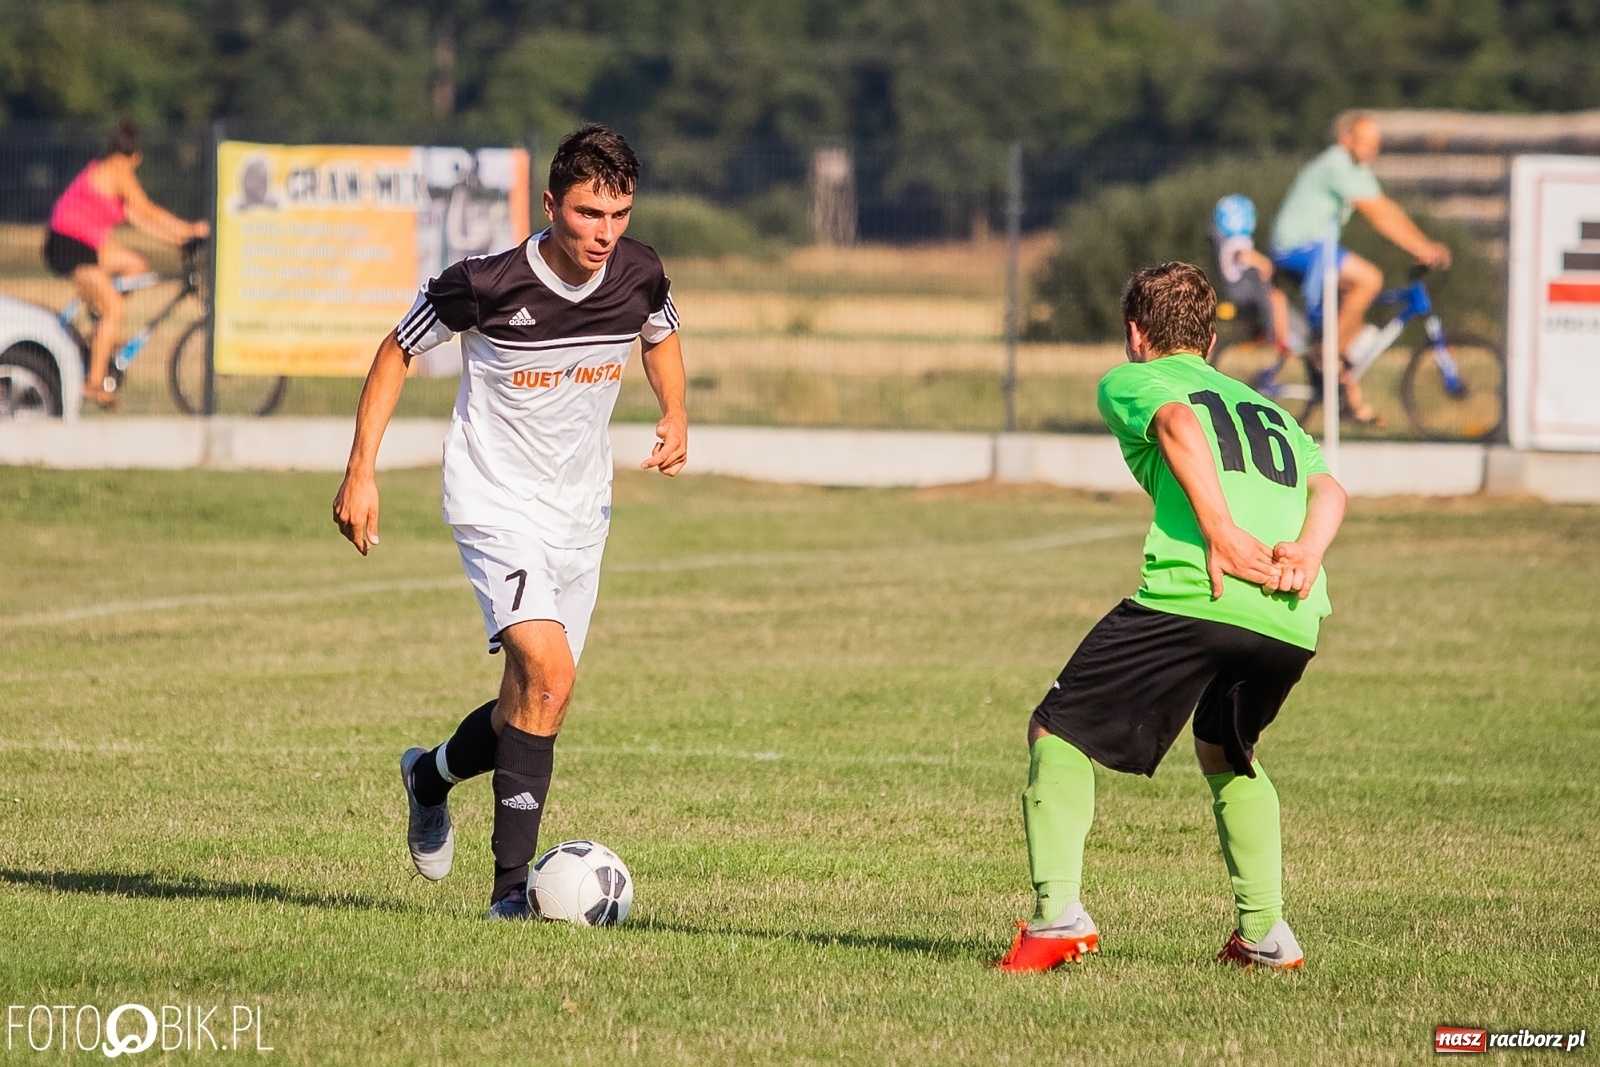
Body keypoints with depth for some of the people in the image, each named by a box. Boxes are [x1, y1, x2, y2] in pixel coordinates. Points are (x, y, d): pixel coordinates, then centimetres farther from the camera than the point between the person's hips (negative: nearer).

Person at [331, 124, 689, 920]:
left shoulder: (638, 277, -8)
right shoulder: (486, 285, -21)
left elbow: (660, 336, 17)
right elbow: (399, 351, -5)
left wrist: (675, 416, -2)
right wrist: (360, 472, -8)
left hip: (581, 514, 6)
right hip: (496, 504, -6)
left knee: (530, 704, 12)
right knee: (549, 673, -24)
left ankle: (429, 777, 45)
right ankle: (511, 887, -19)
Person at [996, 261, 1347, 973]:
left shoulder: (1129, 383, 18)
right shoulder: (1269, 408, 35)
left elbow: (1178, 423, -6)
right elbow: (1328, 488, 15)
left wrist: (1224, 536, -15)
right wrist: (1304, 555, -2)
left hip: (1194, 593, -6)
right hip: (1294, 620, 6)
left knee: (1057, 734, 7)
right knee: (1227, 751, 32)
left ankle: (1059, 912, -11)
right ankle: (1264, 932, 23)